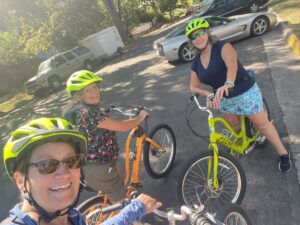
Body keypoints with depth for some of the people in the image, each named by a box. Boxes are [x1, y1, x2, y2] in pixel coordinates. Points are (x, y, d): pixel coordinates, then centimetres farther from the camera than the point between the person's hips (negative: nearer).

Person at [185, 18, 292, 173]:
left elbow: (232, 65, -38)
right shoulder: (196, 63, -2)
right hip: (225, 99, 5)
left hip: (245, 92, -5)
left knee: (262, 123, 5)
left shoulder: (222, 47, -19)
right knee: (234, 127, 19)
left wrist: (228, 84, -59)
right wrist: (209, 94, -21)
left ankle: (283, 154, 24)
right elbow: (194, 87, -1)